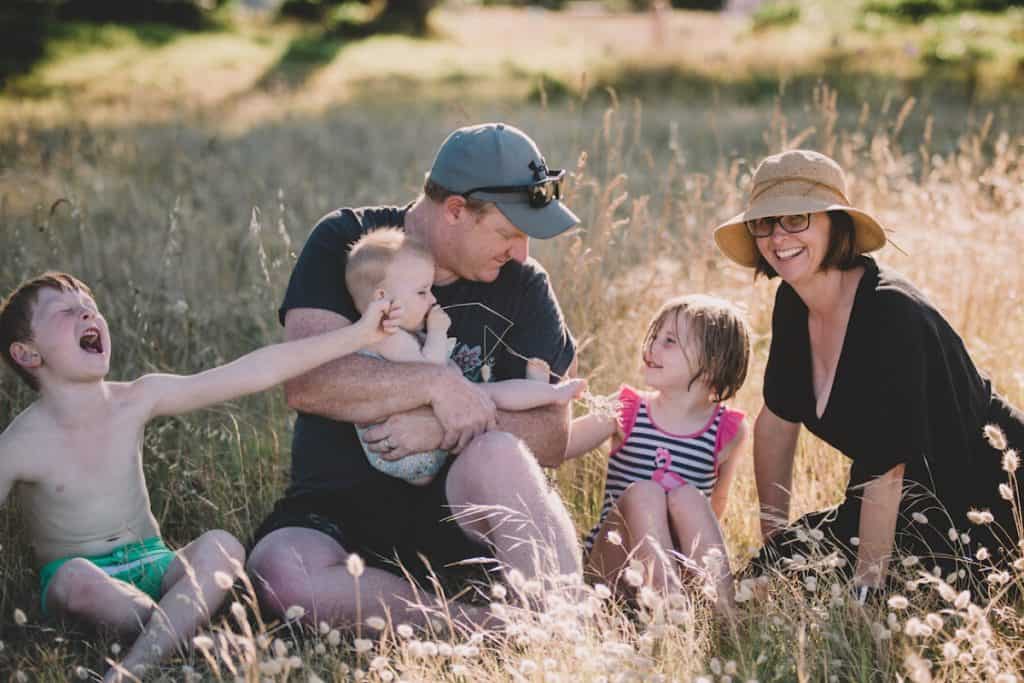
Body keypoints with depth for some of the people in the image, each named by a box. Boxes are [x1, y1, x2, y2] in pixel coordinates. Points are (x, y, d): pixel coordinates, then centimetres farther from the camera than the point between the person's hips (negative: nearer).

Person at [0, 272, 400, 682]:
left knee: (221, 547, -26)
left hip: (153, 566, 4)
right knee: (77, 577, -37)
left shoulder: (137, 401, -4)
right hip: (71, 583, -3)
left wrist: (359, 334, -16)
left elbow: (255, 372, -10)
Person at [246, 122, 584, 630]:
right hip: (337, 507, 0)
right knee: (280, 571, -34)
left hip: (457, 510, 1)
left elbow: (551, 435, -2)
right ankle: (488, 629, -28)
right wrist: (436, 384, -23)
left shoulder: (522, 284, 3)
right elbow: (305, 383, -16)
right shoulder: (344, 244, -2)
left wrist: (442, 429, -18)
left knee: (497, 455, -34)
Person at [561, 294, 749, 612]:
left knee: (687, 496, -25)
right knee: (642, 493, -26)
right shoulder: (626, 412, 3)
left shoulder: (727, 430, 2)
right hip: (614, 559, 0)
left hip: (684, 561, 0)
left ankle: (720, 607, -37)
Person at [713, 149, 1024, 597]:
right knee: (770, 574, -2)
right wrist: (774, 539, 8)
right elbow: (777, 420, 7)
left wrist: (864, 595, -30)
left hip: (981, 500, -7)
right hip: (913, 502, 8)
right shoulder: (794, 303, -4)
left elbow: (887, 471, -31)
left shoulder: (890, 313, -29)